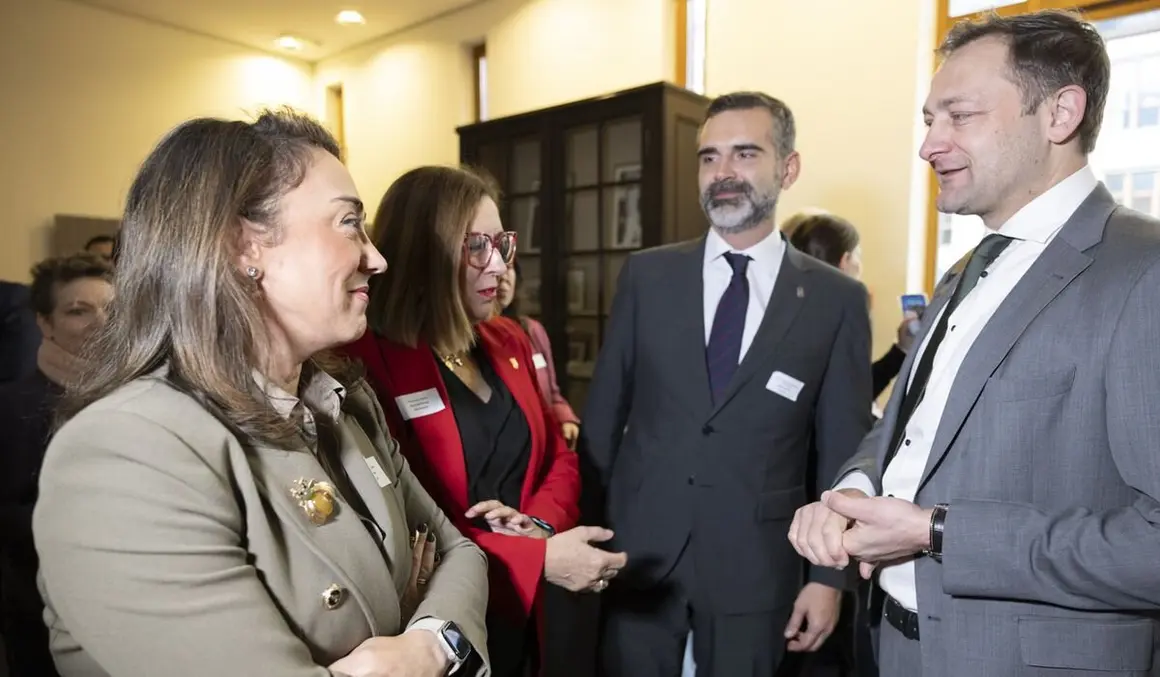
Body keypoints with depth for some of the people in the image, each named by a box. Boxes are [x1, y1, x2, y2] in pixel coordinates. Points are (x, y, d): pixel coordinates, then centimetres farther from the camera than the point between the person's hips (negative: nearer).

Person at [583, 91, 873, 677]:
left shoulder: (837, 300, -4)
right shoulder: (646, 276, -1)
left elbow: (842, 455, -1)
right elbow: (602, 415, 2)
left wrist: (830, 577, 0)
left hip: (757, 564, 0)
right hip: (639, 551, 1)